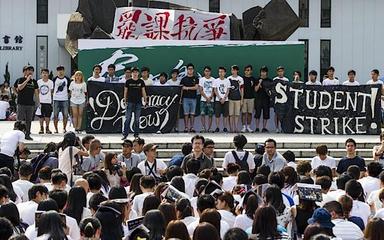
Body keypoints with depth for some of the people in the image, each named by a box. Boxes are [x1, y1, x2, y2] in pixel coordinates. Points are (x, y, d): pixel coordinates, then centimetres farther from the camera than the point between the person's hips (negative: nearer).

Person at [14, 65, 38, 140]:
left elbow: (36, 92, 16)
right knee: (20, 120, -4)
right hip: (22, 103, -4)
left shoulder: (34, 81, 11)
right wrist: (27, 80, -18)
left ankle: (27, 134, 12)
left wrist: (38, 101, 10)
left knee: (29, 120, 6)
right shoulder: (20, 80, -1)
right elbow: (19, 87, -19)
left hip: (31, 104, 4)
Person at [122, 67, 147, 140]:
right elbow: (125, 91, 6)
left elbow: (143, 92, 10)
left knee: (137, 119, 5)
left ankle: (136, 134, 11)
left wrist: (145, 100, 5)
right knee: (128, 119, -4)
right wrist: (125, 100, 1)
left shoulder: (141, 82, 7)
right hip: (130, 102, -2)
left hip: (138, 102, 2)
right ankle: (125, 134, -2)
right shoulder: (128, 81, 3)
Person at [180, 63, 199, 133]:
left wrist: (187, 88, -8)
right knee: (186, 113, -2)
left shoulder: (196, 79, 8)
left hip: (193, 98, 1)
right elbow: (181, 88, 4)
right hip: (185, 98, -1)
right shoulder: (184, 79, 7)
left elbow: (196, 87, -4)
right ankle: (186, 127, 0)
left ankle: (192, 127, 5)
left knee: (192, 113, 2)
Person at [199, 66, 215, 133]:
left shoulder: (213, 80, 8)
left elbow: (213, 90, 4)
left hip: (211, 100, 1)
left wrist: (210, 97, -12)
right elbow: (200, 90, -1)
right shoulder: (201, 79, 6)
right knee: (202, 114, -6)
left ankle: (209, 128, 2)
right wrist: (206, 97, -10)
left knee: (210, 115, -1)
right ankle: (204, 128, -3)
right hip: (203, 100, -1)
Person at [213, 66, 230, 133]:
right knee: (217, 115, -3)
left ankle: (225, 128, 5)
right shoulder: (216, 81, 3)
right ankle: (217, 127, 3)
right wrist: (220, 98, -8)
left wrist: (224, 98, -10)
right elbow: (215, 90, 1)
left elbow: (228, 91, 3)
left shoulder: (227, 81, 5)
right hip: (218, 100, -1)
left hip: (225, 100, 1)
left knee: (225, 115, 0)